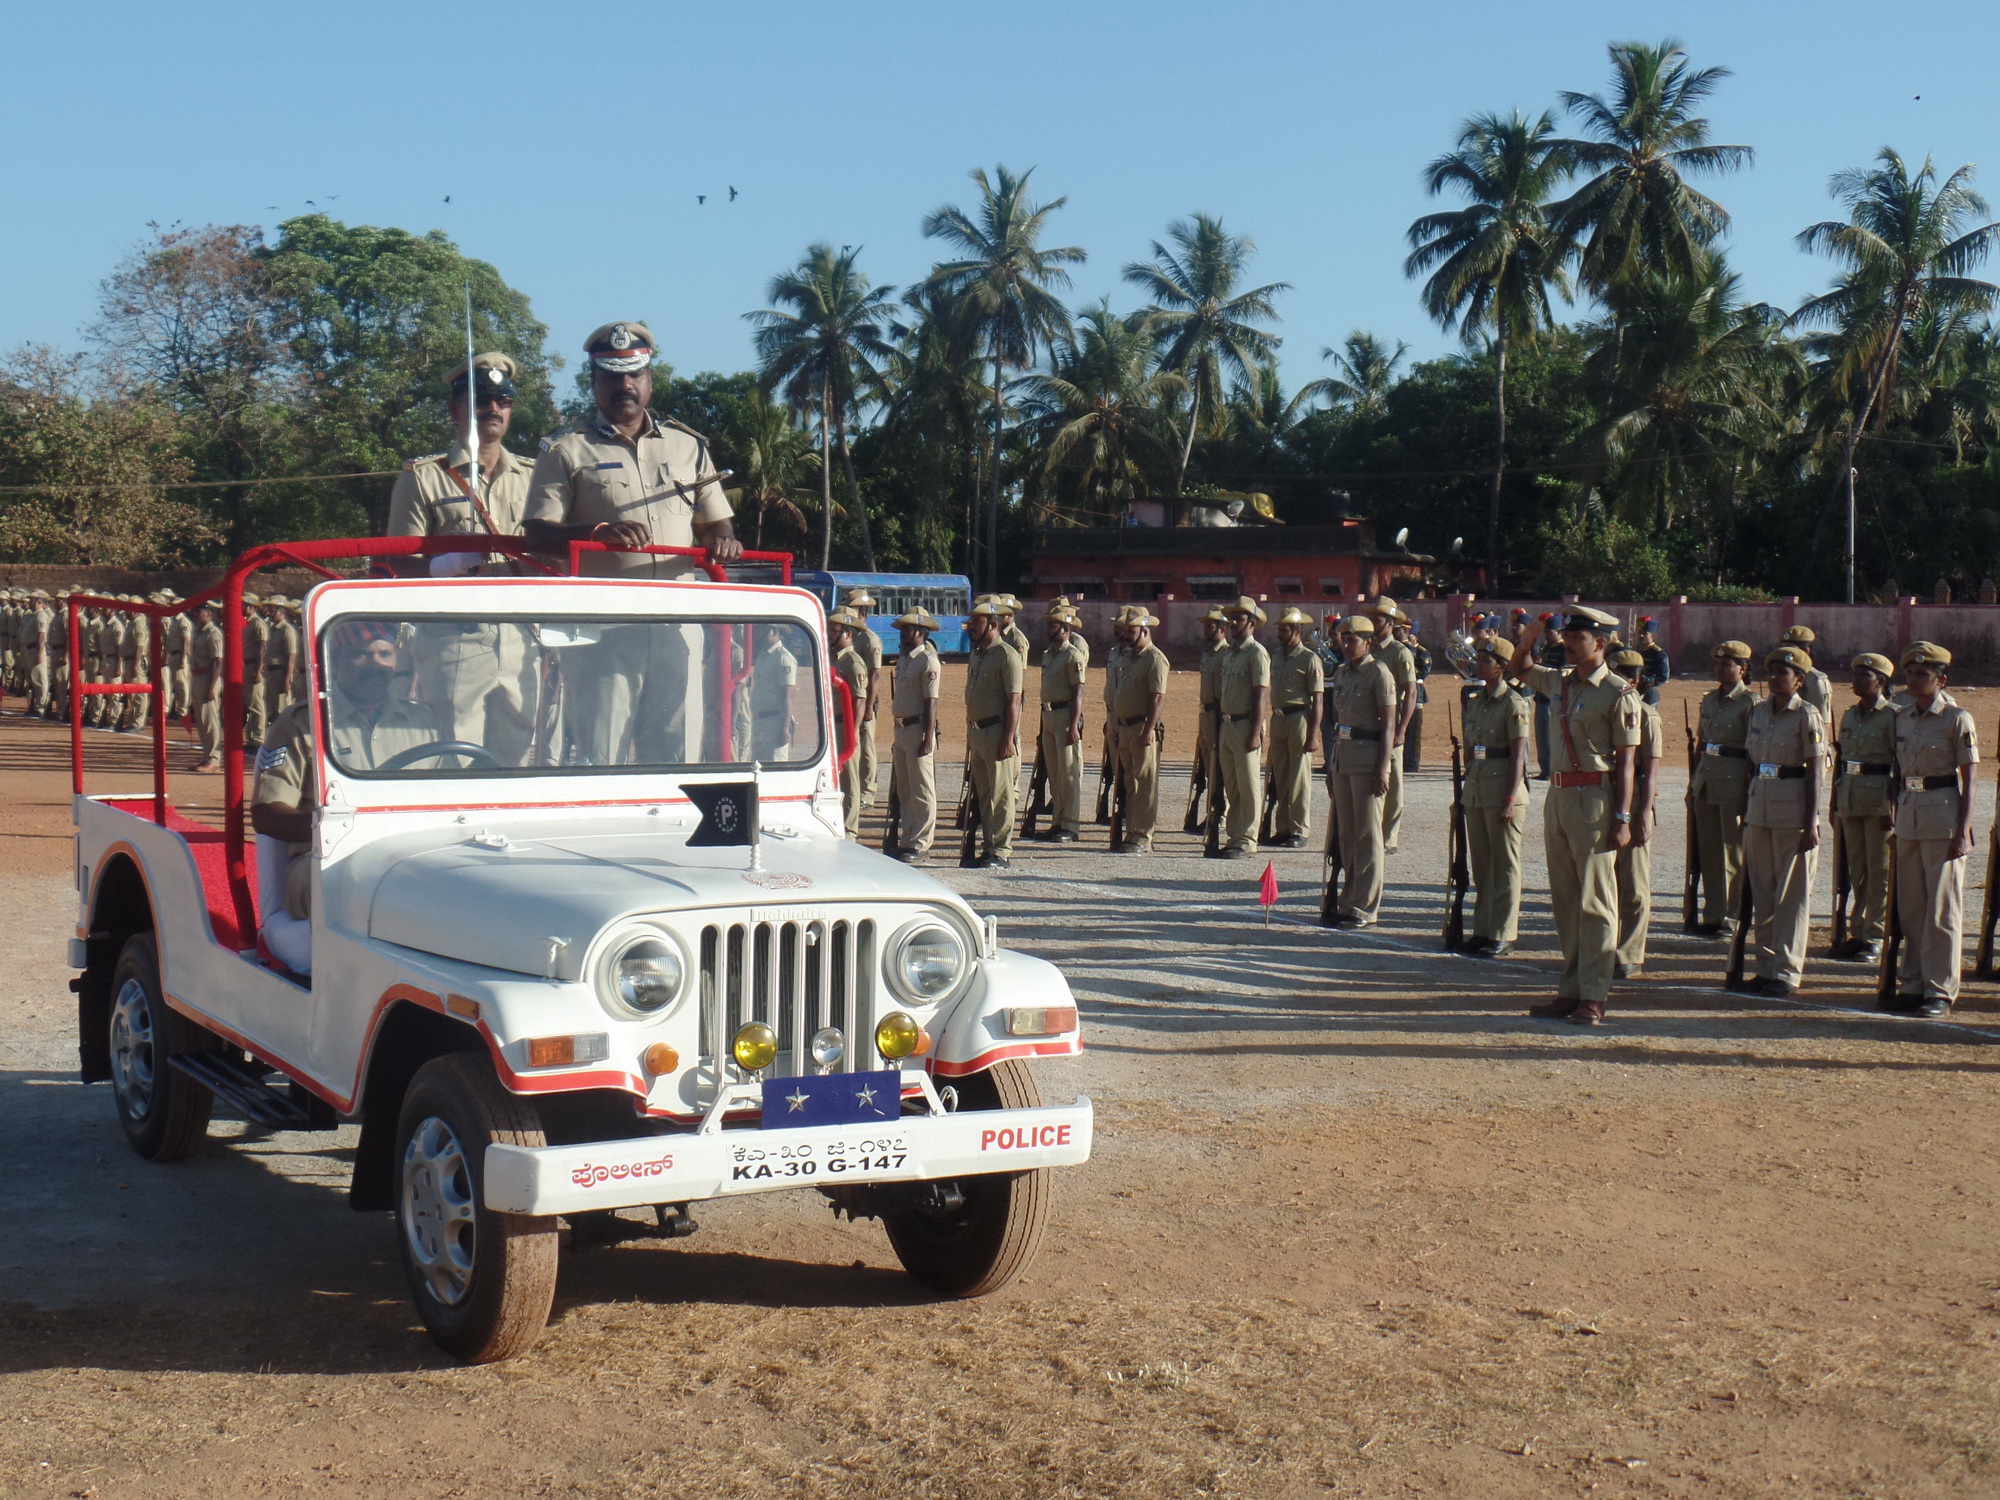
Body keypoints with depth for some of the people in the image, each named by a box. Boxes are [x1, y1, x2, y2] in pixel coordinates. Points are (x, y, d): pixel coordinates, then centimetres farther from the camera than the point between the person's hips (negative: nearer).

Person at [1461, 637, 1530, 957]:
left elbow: (1518, 755, -13)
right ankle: (1482, 930, 19)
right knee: (1480, 863, 12)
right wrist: (1467, 783, 17)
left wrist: (1510, 799, -18)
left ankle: (1503, 935, 3)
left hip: (1503, 789, -8)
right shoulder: (1476, 700, 12)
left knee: (1504, 864, -1)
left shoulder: (1513, 704, -10)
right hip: (1476, 787, 8)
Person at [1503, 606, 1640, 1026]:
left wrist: (1622, 817, -15)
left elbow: (1626, 759, -10)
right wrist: (1533, 636, 13)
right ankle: (1569, 991, 19)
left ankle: (1593, 999, 0)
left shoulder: (1618, 693, -8)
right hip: (1558, 793, 7)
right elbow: (1518, 669, 31)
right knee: (1564, 900, 11)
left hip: (1593, 798, -7)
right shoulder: (1559, 681, 12)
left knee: (1594, 903, -3)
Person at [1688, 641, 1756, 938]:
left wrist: (1748, 791, -14)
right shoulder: (1709, 699, 13)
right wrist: (1693, 784, 16)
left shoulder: (1750, 702, -7)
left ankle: (1731, 917, 9)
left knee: (1734, 853, 1)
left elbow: (1754, 752, -10)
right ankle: (1712, 916, 17)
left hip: (1734, 782, -7)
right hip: (1706, 781, 7)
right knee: (1708, 852, 9)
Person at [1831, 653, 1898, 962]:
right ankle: (1857, 933, 18)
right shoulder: (1849, 716, 12)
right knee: (1855, 870, 11)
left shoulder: (1892, 716, -8)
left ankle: (1875, 938, 4)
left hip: (1878, 799, -6)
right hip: (1849, 796, 7)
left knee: (1878, 872, -1)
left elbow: (1900, 765, -11)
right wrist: (1834, 802, 13)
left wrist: (1892, 807, -16)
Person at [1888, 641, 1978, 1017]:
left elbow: (1968, 780, -7)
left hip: (1944, 815, -6)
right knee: (1910, 908, 9)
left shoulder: (1957, 719, -7)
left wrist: (1963, 830, -13)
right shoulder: (1902, 718, 10)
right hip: (1908, 813, 6)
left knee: (1942, 909, -2)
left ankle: (1941, 990, 3)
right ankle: (1912, 984, 17)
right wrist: (1895, 818, 13)